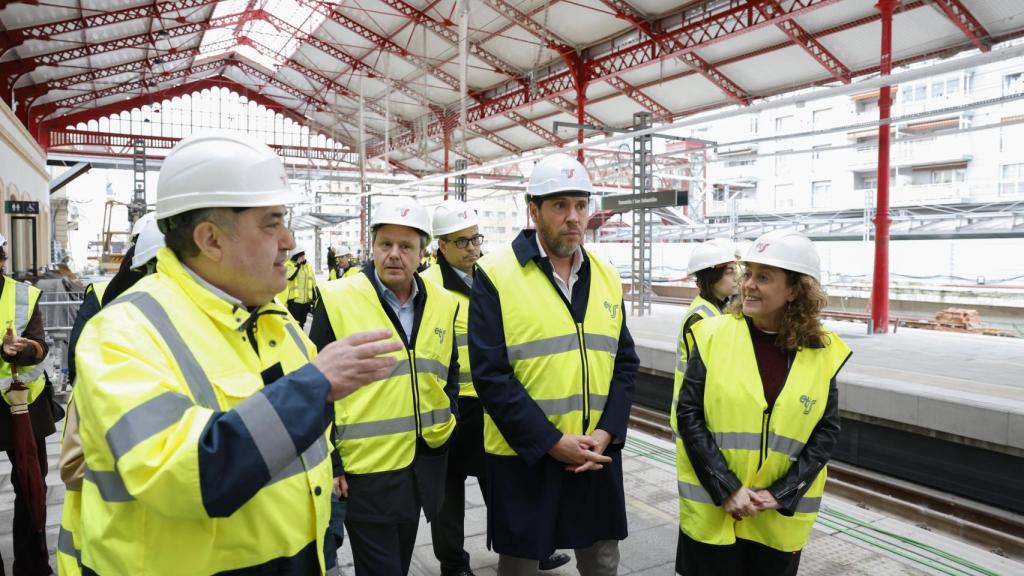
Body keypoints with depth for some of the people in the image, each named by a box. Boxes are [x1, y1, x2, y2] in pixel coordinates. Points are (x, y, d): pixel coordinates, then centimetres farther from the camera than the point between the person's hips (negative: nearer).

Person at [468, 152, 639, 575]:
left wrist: (606, 433, -7)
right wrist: (553, 442, -16)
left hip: (598, 453, 5)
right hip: (524, 455, -4)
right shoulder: (496, 275, -11)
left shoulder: (606, 277, 5)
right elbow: (491, 374, -16)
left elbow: (625, 363, 6)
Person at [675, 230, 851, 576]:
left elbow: (826, 432, 0)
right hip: (711, 510, -1)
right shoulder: (713, 335, -9)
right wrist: (726, 488, -13)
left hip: (781, 518, 2)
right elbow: (689, 415, -9)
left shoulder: (823, 353, -3)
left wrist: (781, 494, -9)